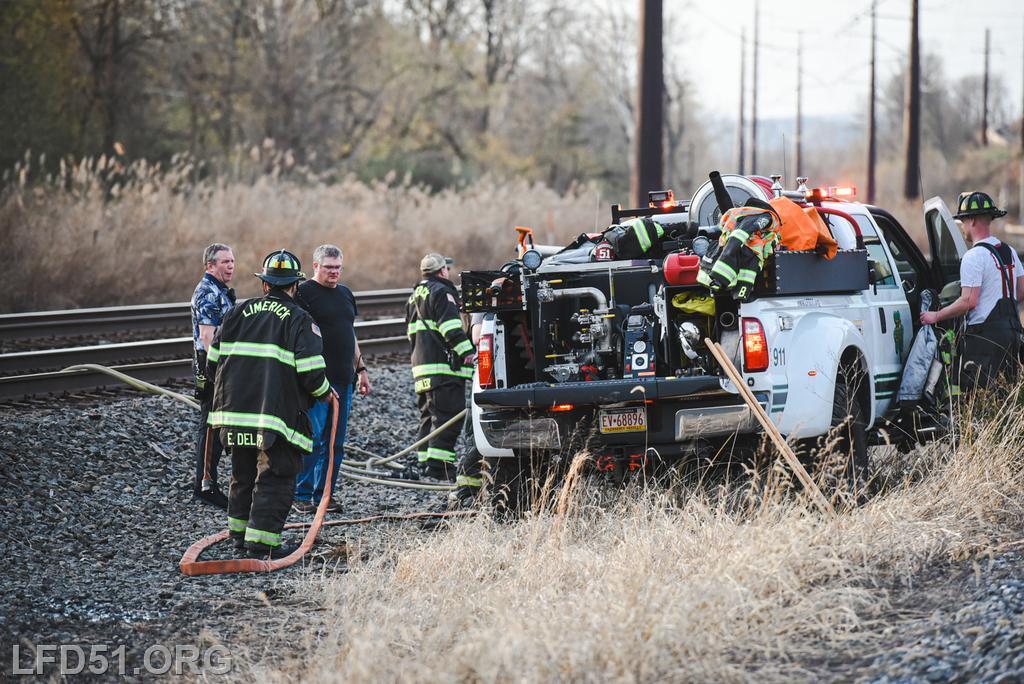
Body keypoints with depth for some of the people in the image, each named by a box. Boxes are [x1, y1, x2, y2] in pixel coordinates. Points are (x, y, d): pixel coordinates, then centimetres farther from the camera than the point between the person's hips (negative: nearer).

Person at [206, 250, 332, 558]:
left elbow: (213, 360, 11)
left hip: (235, 409, 5)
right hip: (278, 414, -5)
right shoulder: (299, 319, -5)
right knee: (275, 479, 1)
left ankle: (239, 532, 28)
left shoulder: (240, 312, 9)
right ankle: (262, 539, -5)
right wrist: (325, 391, 8)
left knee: (243, 474, 20)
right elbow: (311, 372, -12)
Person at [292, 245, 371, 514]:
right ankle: (302, 495, -1)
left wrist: (361, 369, 22)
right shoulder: (304, 293, -5)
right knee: (313, 438, -7)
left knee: (335, 441, 8)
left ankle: (325, 494, 13)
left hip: (343, 380, 7)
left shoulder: (345, 294, 19)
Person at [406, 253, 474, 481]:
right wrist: (469, 355, -18)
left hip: (420, 365, 9)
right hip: (443, 365, -9)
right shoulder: (441, 292, -7)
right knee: (447, 418, -11)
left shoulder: (415, 297, 23)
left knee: (429, 416, 14)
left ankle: (425, 462, 14)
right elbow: (452, 330, -17)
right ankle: (439, 464, -18)